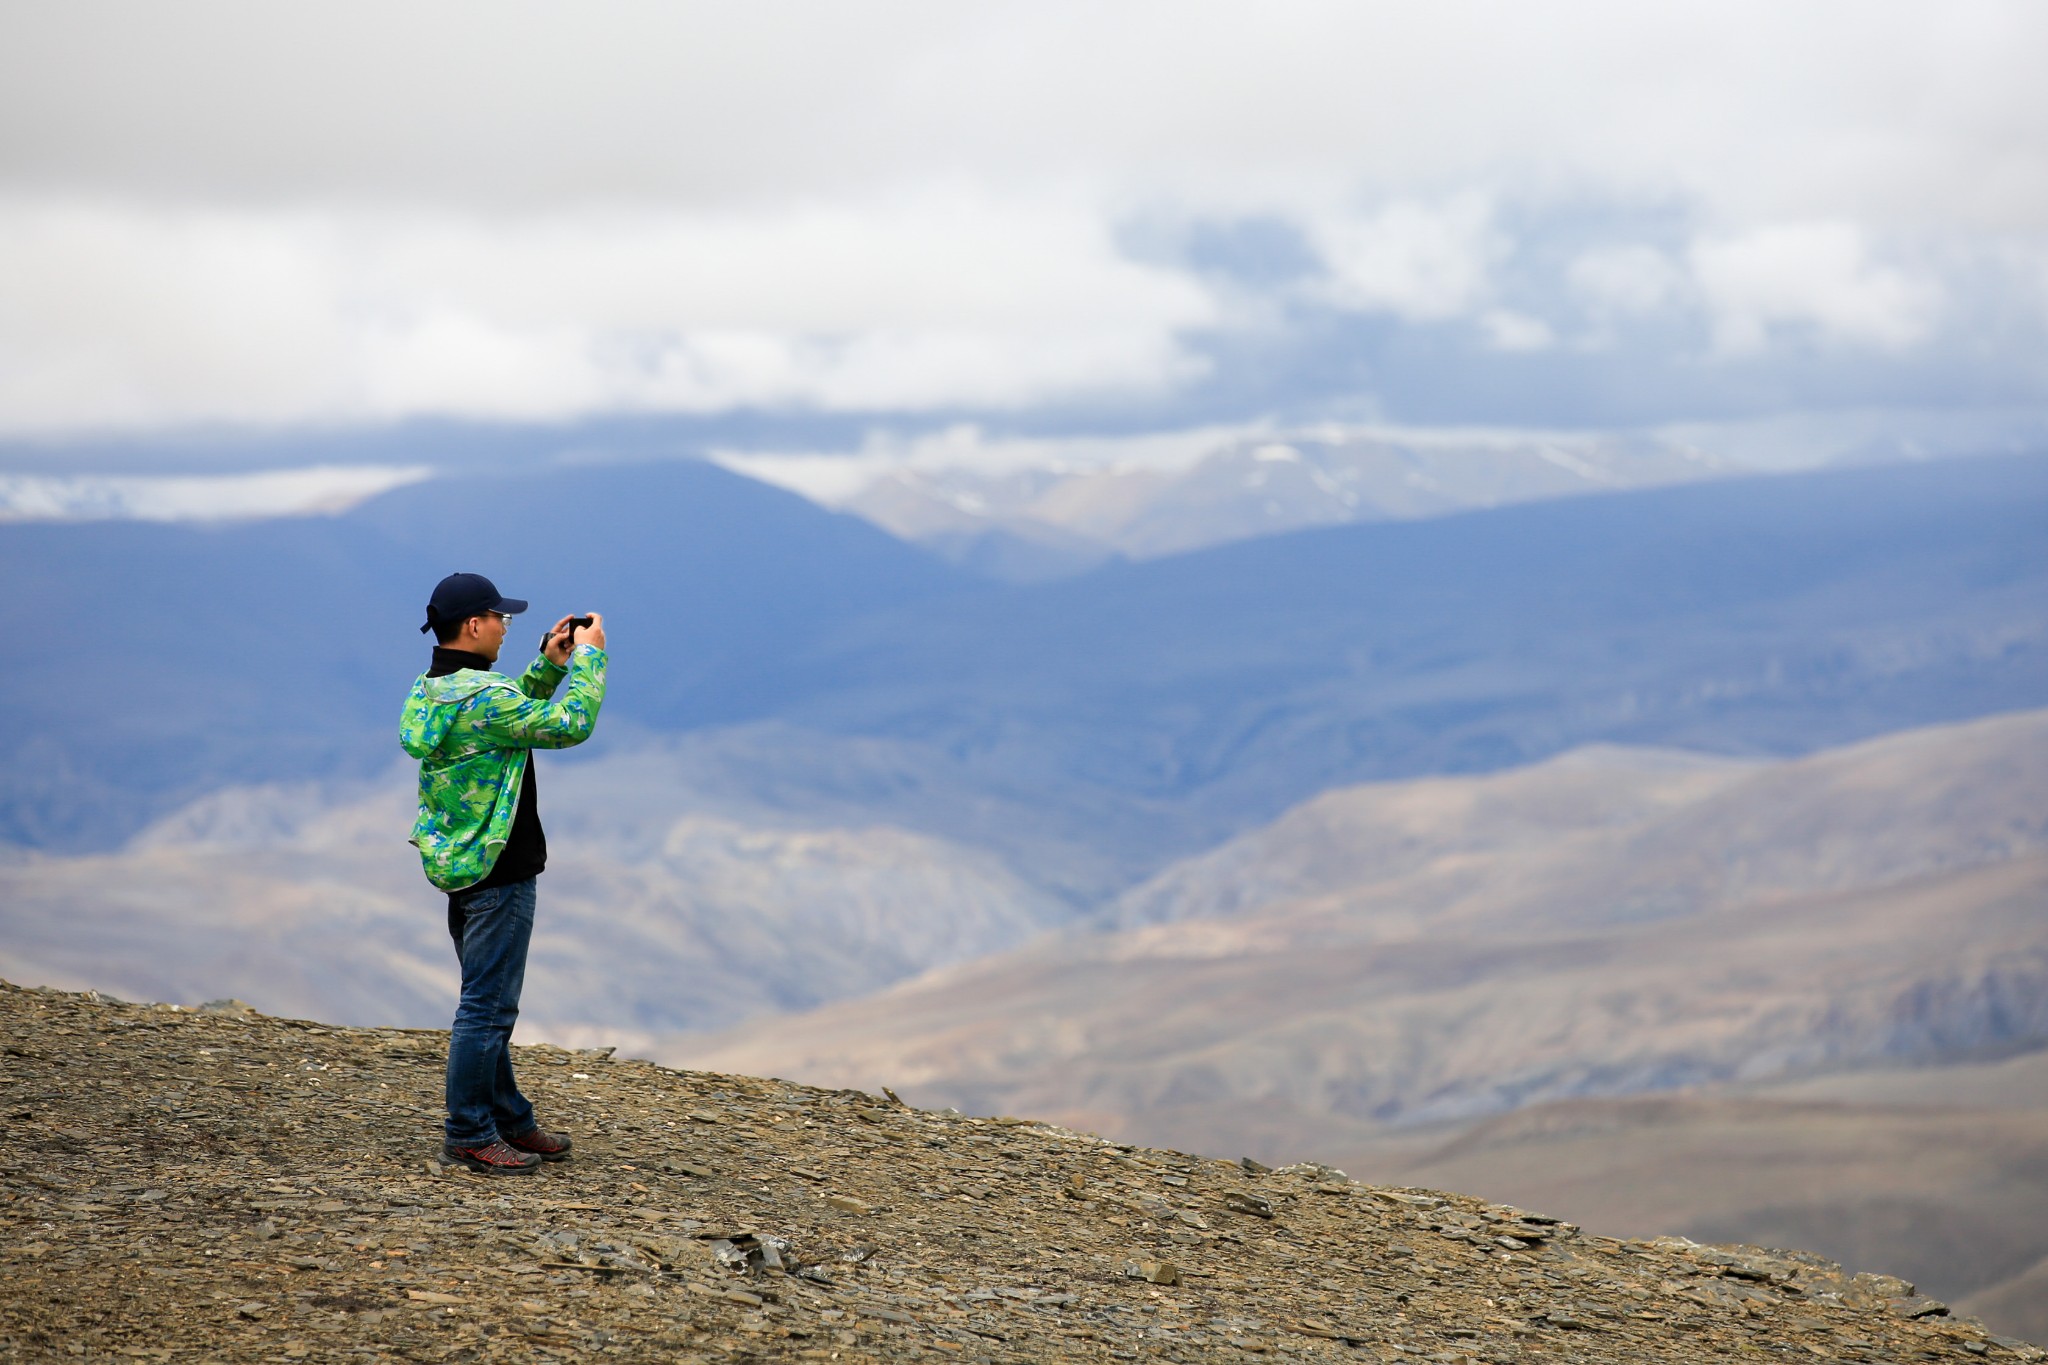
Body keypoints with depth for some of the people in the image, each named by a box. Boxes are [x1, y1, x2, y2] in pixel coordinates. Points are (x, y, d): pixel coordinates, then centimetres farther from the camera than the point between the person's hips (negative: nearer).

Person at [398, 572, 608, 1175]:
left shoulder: (433, 691, 8)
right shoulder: (478, 698, -23)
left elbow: (518, 713, 22)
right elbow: (568, 724, -22)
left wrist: (550, 664, 12)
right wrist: (588, 655, -10)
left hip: (461, 868, 10)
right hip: (497, 874, -10)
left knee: (489, 1003, 18)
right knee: (487, 1006, -3)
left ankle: (508, 1119, 28)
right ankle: (468, 1136, 2)